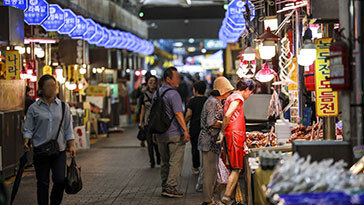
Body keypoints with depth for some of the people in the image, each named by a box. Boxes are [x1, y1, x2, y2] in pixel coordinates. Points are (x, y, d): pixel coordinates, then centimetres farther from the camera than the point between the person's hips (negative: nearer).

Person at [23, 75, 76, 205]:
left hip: (59, 150, 1)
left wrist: (71, 145, 3)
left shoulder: (63, 106, 5)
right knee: (43, 183, 4)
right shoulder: (34, 108, 0)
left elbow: (68, 129, 9)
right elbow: (28, 129, 2)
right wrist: (26, 141, -15)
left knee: (60, 180, -5)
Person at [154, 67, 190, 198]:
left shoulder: (157, 93, 12)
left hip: (160, 134, 8)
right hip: (174, 134, -8)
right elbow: (178, 114, -20)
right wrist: (185, 130, -20)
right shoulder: (173, 94, -14)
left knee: (165, 162, 14)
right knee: (175, 162, -3)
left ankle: (164, 187, 17)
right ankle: (171, 187, -6)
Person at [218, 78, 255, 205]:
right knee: (236, 169, -8)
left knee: (236, 168, 10)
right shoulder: (238, 98, -8)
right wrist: (223, 132, -11)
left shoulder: (232, 97, 22)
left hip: (234, 135, 10)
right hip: (235, 134, -10)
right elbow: (228, 115, -22)